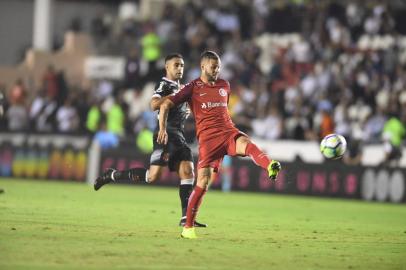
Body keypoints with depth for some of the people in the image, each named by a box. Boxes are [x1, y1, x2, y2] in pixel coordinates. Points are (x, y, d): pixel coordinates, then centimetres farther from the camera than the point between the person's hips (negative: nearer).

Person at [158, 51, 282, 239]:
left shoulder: (224, 86, 19)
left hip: (228, 131, 3)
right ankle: (188, 227, 3)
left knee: (245, 143, -33)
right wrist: (163, 129, -7)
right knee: (203, 180, -11)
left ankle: (271, 168, -65)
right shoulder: (193, 88, 5)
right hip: (207, 137, -3)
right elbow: (166, 105, 2)